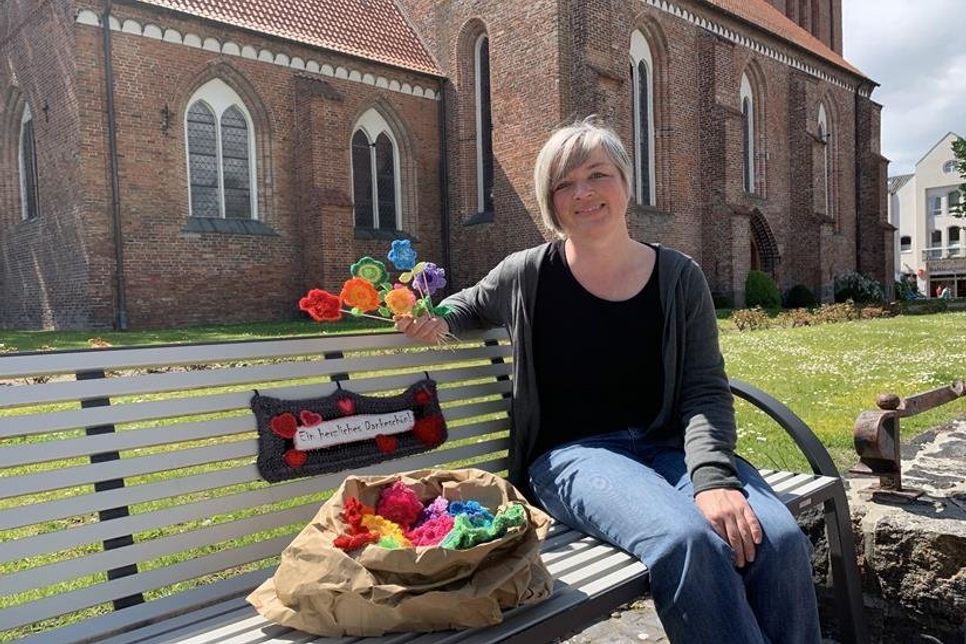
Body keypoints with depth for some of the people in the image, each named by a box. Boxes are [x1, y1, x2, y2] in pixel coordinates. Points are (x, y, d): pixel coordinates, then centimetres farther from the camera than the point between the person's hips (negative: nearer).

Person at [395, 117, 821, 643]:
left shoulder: (679, 278, 4)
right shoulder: (527, 275, 2)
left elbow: (706, 392, -1)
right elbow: (467, 305, 22)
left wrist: (714, 475, -20)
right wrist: (436, 320, -2)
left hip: (668, 444, 3)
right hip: (573, 453, -2)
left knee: (779, 541, -26)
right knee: (689, 541, -34)